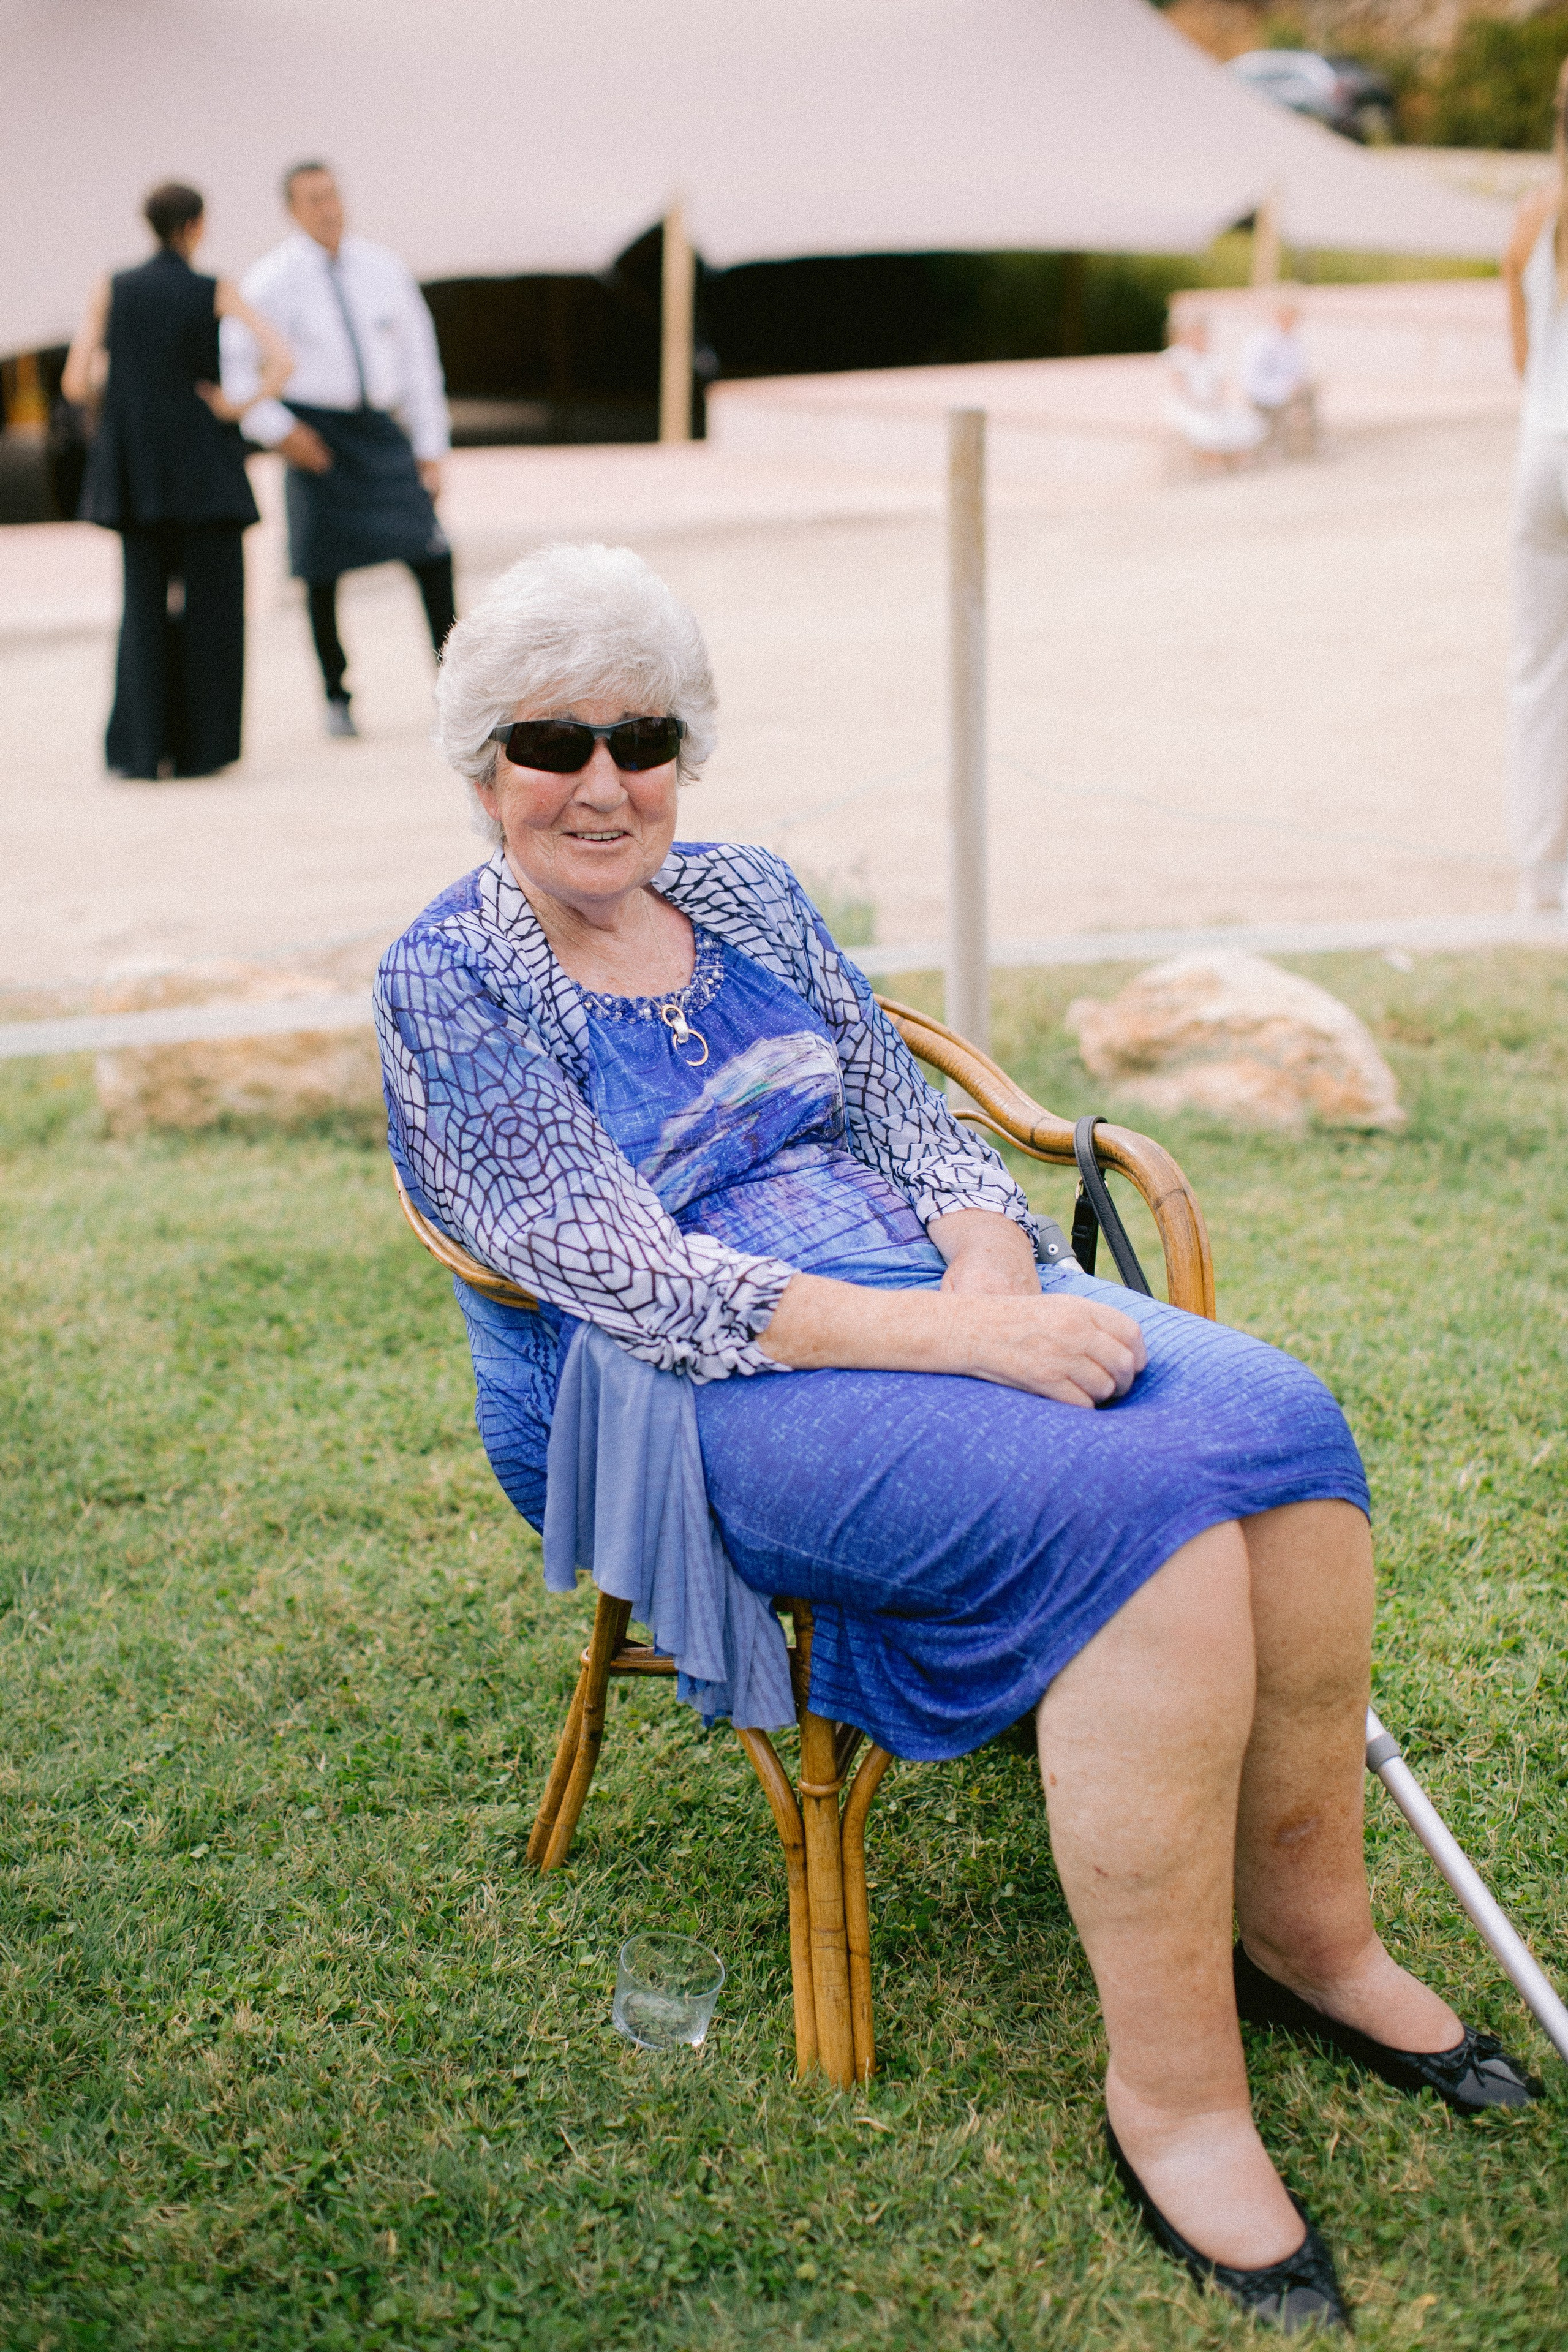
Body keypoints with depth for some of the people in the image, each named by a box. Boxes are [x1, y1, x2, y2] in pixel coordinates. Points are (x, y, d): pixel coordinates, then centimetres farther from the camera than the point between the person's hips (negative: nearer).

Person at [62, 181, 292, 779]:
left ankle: (138, 747, 0)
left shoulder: (110, 290, 2)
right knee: (210, 605, 7)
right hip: (203, 462, -2)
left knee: (145, 606, 10)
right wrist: (236, 408, -4)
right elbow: (280, 358, -15)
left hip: (134, 472, 3)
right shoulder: (217, 292, -3)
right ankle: (200, 746, 6)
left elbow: (77, 385, 0)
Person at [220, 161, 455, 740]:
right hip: (314, 433, -2)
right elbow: (233, 363, -4)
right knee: (322, 572, 2)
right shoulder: (273, 280, -5)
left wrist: (431, 448, 7)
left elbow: (417, 354, 11)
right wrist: (277, 429, -13)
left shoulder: (381, 268, 6)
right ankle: (337, 698, 19)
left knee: (432, 551, -12)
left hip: (379, 430, 2)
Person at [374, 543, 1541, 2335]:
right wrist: (953, 1336, -24)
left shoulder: (745, 895, 15)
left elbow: (910, 1117, 14)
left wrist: (993, 1271, -10)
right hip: (694, 1397, -6)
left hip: (933, 1297, 6)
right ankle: (1169, 2092, -22)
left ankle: (1309, 1931, -2)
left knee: (1275, 1419, -20)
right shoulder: (449, 981, -5)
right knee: (1140, 1506, -31)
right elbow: (626, 1276, -15)